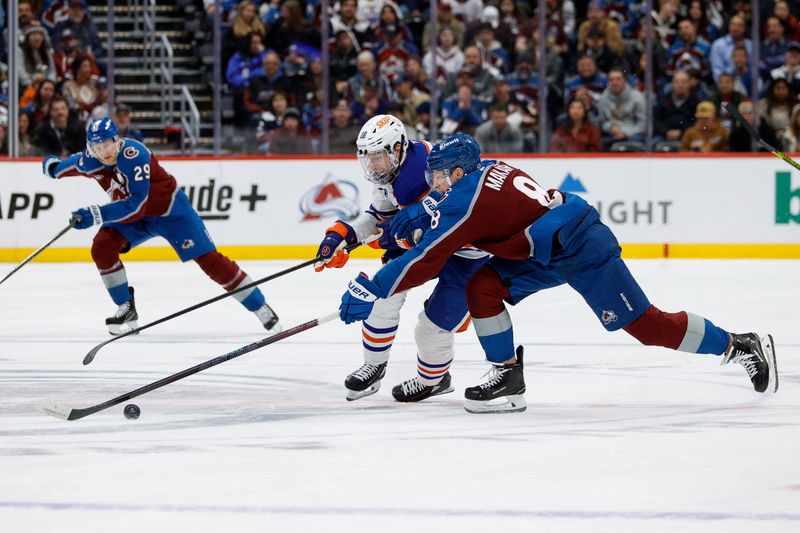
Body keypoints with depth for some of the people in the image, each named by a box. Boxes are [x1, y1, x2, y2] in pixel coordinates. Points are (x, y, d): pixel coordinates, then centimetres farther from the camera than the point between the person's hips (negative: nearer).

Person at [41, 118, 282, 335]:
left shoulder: (134, 155, -35)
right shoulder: (89, 160, -13)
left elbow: (136, 205, -40)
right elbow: (70, 165, 12)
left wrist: (96, 214, -44)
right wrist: (53, 166, -9)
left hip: (170, 210, -6)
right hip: (136, 216, 6)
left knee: (208, 259, -10)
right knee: (102, 248, -15)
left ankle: (260, 307, -2)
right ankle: (126, 309, -1)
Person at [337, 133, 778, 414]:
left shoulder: (467, 199, -17)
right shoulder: (485, 173, 9)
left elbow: (426, 258, -17)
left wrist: (370, 290, -12)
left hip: (582, 250, -10)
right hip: (548, 250, 10)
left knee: (643, 323, -5)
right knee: (483, 288, 1)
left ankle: (740, 346, 5)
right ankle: (508, 378, 5)